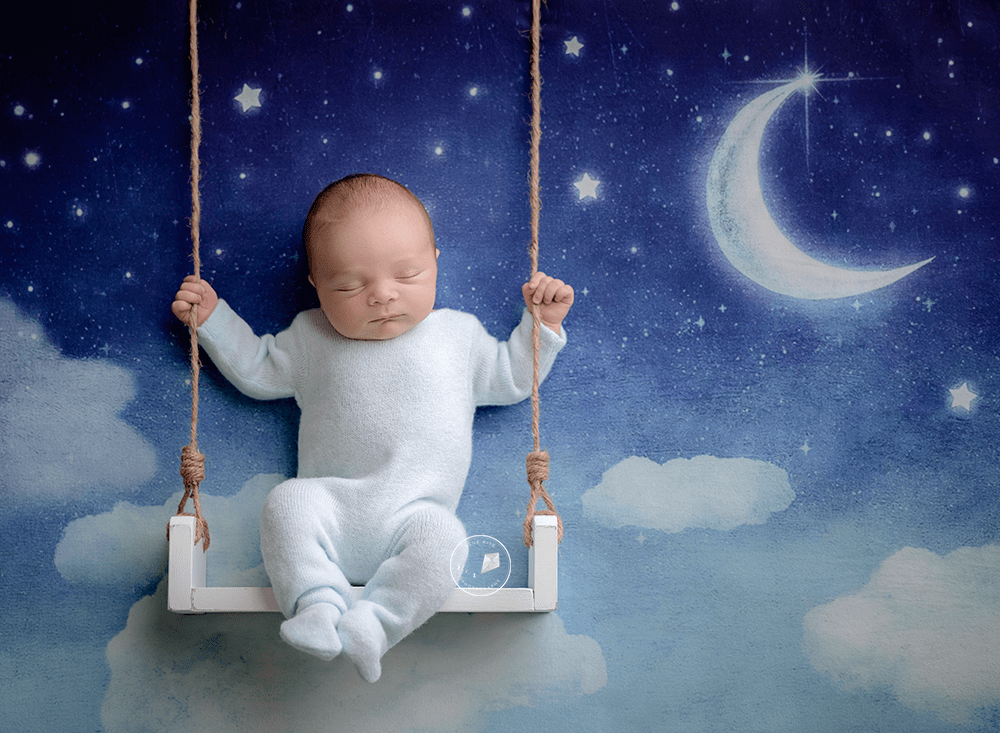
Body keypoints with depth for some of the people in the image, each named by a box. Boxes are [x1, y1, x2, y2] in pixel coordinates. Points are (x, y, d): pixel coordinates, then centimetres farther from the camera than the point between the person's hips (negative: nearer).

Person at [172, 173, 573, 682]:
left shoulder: (458, 334, 15)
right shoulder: (310, 339, 14)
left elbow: (511, 379, 26)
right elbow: (255, 370, 27)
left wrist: (541, 324, 16)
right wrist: (211, 317, 21)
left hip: (415, 514, 0)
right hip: (331, 509, 1)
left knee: (441, 535, -34)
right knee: (287, 502, -31)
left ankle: (371, 623, -37)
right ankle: (319, 602, -36)